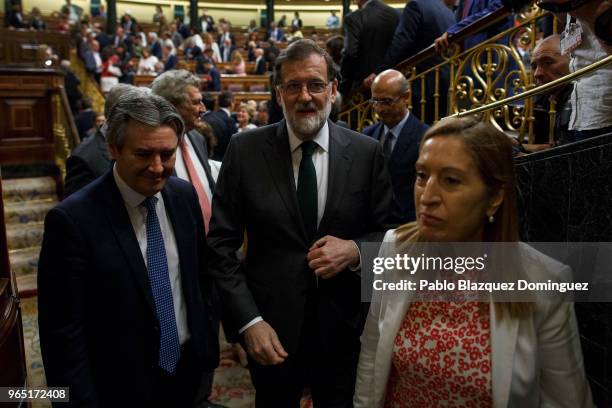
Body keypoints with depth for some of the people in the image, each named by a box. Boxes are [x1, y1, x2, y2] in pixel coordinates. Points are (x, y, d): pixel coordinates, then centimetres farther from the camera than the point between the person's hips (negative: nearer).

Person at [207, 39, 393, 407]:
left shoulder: (366, 152, -5)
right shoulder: (245, 150, -7)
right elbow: (222, 243, -6)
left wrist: (356, 250, -18)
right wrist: (249, 321, -12)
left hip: (344, 331, 1)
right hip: (270, 333, 0)